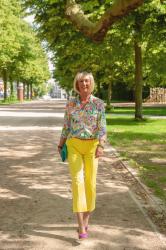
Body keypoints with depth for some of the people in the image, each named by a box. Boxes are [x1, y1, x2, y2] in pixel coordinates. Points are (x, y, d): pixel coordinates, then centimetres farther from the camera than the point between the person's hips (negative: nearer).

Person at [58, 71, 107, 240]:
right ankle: (82, 226, -15)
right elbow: (66, 126, 11)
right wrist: (60, 145, 14)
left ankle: (85, 220, 25)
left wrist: (100, 146, -25)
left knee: (90, 182, 4)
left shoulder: (99, 103, -3)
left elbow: (102, 127, -10)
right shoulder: (70, 104, 2)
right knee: (77, 181, -13)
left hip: (91, 146, 0)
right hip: (74, 145, 0)